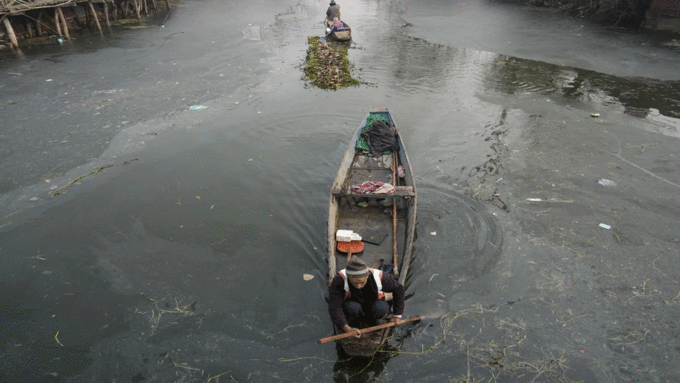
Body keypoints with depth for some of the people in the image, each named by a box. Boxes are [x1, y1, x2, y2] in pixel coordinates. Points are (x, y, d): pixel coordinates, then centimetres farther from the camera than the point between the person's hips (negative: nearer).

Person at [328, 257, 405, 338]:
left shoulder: (379, 277, -29)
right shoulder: (339, 279, -34)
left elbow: (398, 288, -9)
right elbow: (334, 308, -37)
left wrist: (397, 315, -5)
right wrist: (346, 328, -51)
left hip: (372, 304, 1)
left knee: (381, 308, -32)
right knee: (353, 308, -36)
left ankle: (370, 319, 3)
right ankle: (353, 322, 0)